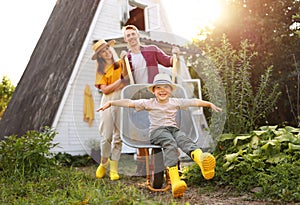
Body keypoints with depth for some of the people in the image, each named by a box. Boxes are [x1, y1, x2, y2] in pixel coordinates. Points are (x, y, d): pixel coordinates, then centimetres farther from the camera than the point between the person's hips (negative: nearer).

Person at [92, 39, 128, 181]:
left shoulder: (121, 64, 13)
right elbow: (105, 90, -2)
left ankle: (114, 168, 9)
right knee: (106, 135, -3)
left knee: (118, 136, -1)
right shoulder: (101, 71, 12)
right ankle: (103, 162, 21)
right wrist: (120, 80, -8)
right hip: (108, 101, 0)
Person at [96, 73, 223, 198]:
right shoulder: (148, 103, 11)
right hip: (157, 131, -3)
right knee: (170, 143, -37)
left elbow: (194, 102, 18)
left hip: (173, 129, 3)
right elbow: (128, 102, 5)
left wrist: (210, 104, 10)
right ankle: (175, 181, -55)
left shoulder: (176, 102, 17)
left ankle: (202, 160, -66)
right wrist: (110, 103, -2)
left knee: (184, 139, -33)